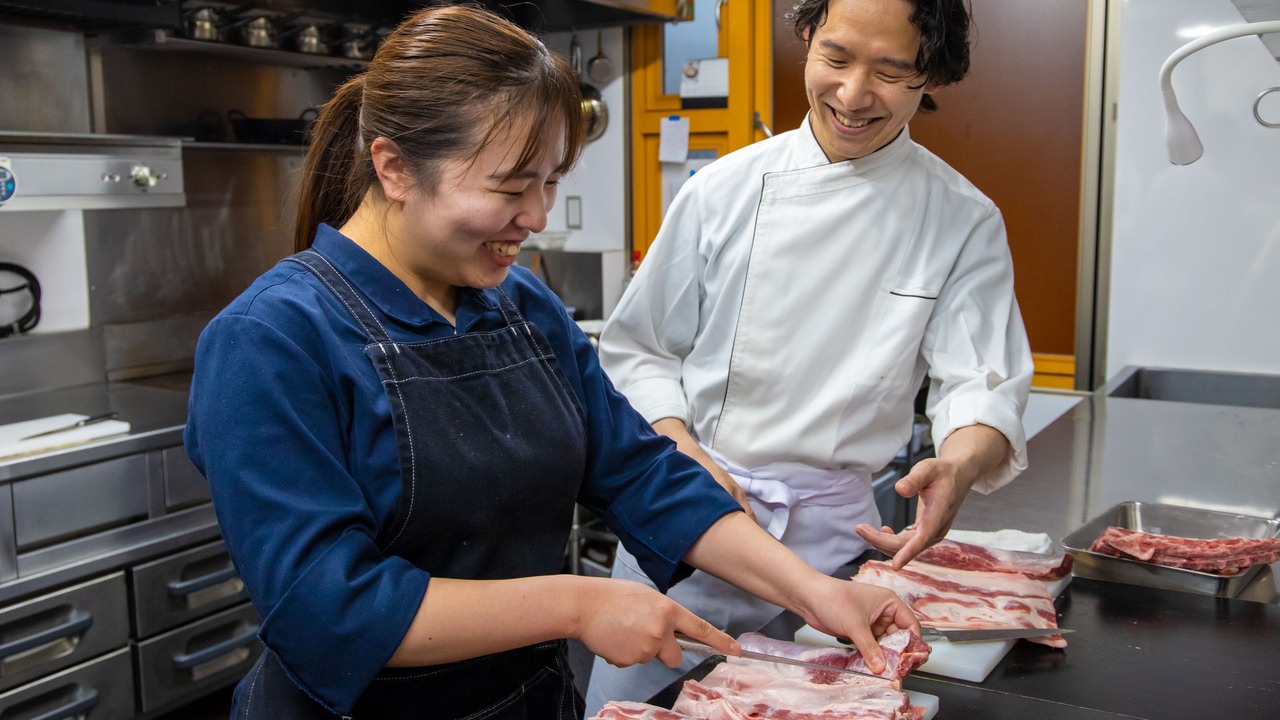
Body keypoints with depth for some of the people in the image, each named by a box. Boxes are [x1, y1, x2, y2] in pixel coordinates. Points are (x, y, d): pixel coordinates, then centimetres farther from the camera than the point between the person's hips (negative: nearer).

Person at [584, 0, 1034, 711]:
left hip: (831, 532, 0)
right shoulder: (724, 188, -3)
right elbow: (637, 349, 3)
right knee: (636, 696, 6)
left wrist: (958, 464, -31)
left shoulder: (964, 220, -2)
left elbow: (984, 382, -9)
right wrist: (681, 450, -14)